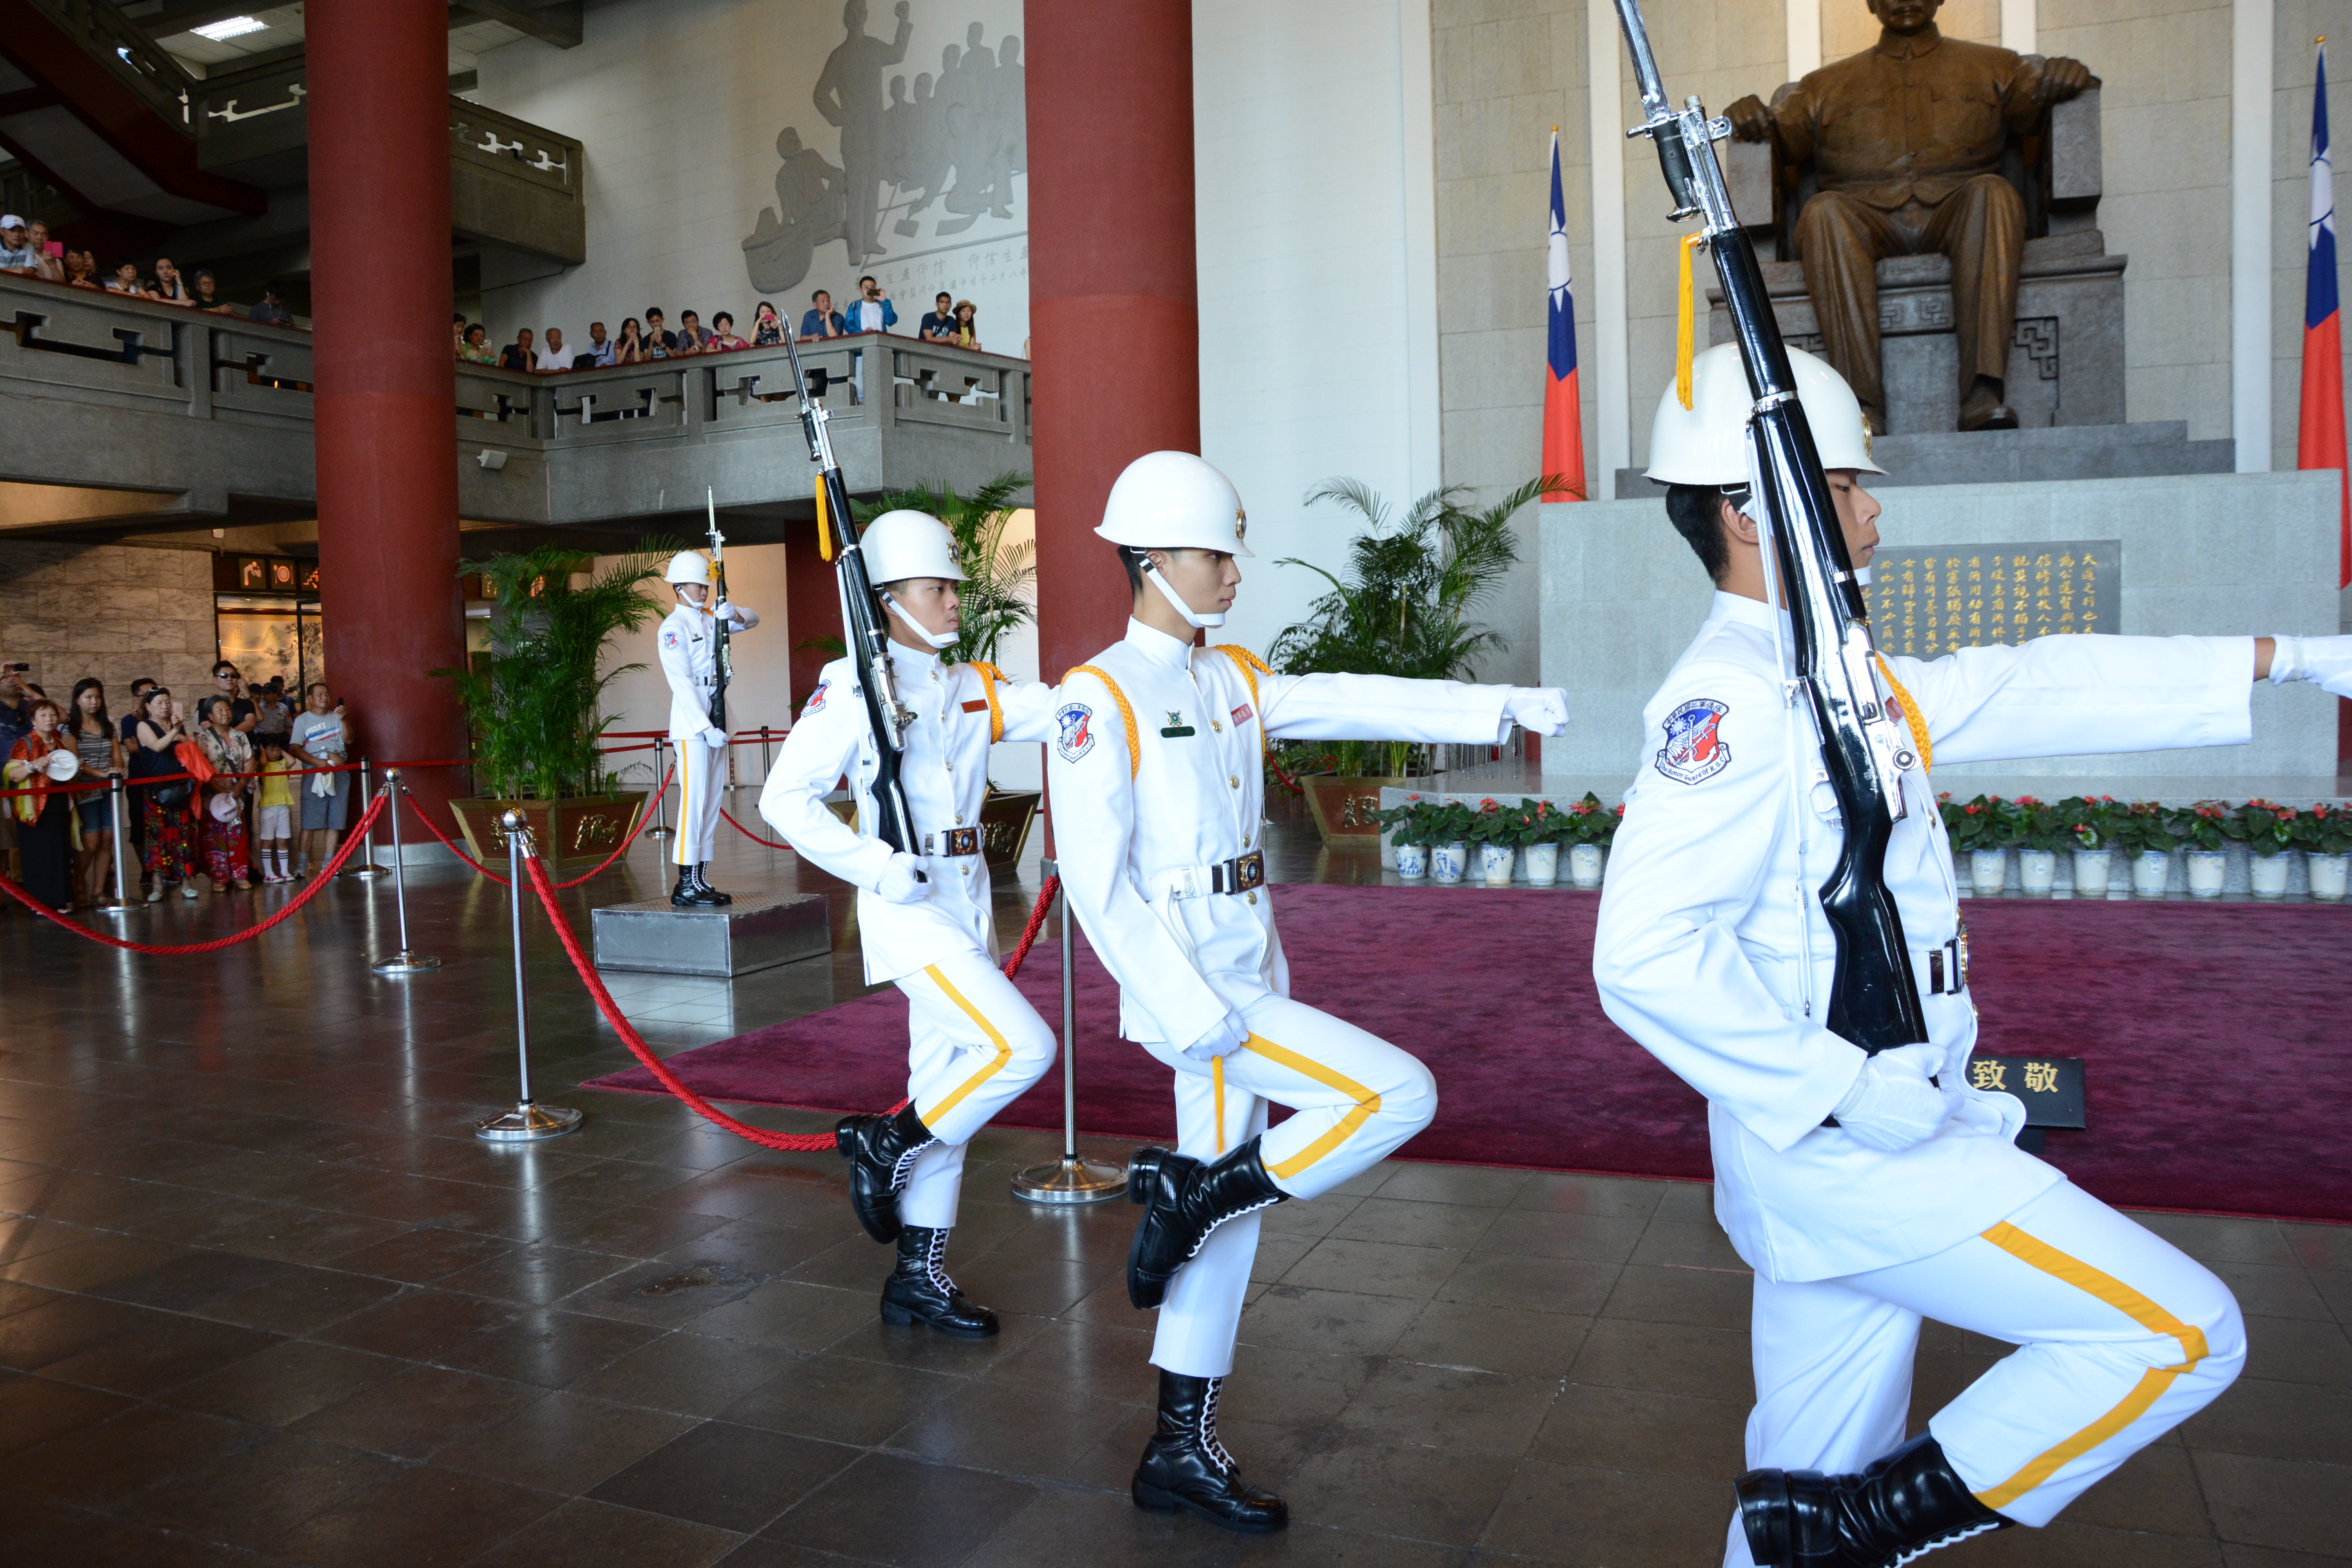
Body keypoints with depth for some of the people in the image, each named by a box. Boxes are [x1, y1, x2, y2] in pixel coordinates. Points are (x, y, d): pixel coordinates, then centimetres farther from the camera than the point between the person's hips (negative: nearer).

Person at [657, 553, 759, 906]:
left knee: (712, 803, 7)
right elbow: (681, 682, -14)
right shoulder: (674, 626, -7)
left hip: (714, 724, 8)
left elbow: (752, 620, 27)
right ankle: (686, 885, -10)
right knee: (693, 800, -11)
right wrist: (706, 727, -20)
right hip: (691, 726, -8)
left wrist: (734, 612, 3)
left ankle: (700, 880, 11)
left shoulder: (709, 621, 16)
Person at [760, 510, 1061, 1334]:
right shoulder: (854, 687, -7)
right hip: (910, 908, -7)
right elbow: (784, 797, -12)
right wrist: (874, 866, -19)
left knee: (946, 1086, 12)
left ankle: (918, 1278, 24)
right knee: (1024, 1048, -17)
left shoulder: (975, 688, 12)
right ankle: (885, 1143, 5)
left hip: (969, 902, 7)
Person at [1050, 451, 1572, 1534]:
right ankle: (1189, 1192, 1)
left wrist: (1507, 707, -2)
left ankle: (1182, 1452, 26)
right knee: (1398, 1094, -14)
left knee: (1231, 1213, 13)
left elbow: (1362, 703, 6)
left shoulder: (1232, 681, 11)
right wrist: (1192, 1011, -20)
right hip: (1187, 984, -8)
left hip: (1246, 977, 8)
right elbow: (1096, 880, -15)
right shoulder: (1101, 698, -11)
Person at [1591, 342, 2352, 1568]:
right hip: (1844, 1152, -9)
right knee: (2176, 1333, 0)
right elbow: (1644, 953, -27)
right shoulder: (1731, 697, -19)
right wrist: (1842, 1086, -23)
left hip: (1859, 1144, 9)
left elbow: (2046, 689, 21)